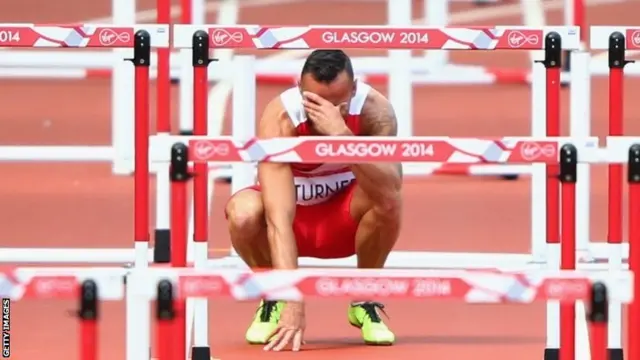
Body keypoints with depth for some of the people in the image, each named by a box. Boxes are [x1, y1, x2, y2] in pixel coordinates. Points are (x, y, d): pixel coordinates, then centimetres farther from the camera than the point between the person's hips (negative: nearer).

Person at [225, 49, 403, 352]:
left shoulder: (374, 109, -26)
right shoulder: (279, 119, -31)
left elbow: (390, 192, -40)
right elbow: (278, 217, -39)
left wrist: (341, 134, -49)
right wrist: (293, 304, -48)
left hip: (346, 218, 1)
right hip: (295, 220, -1)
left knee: (387, 200, -32)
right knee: (244, 212, -33)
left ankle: (365, 299, -4)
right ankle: (274, 298, -2)